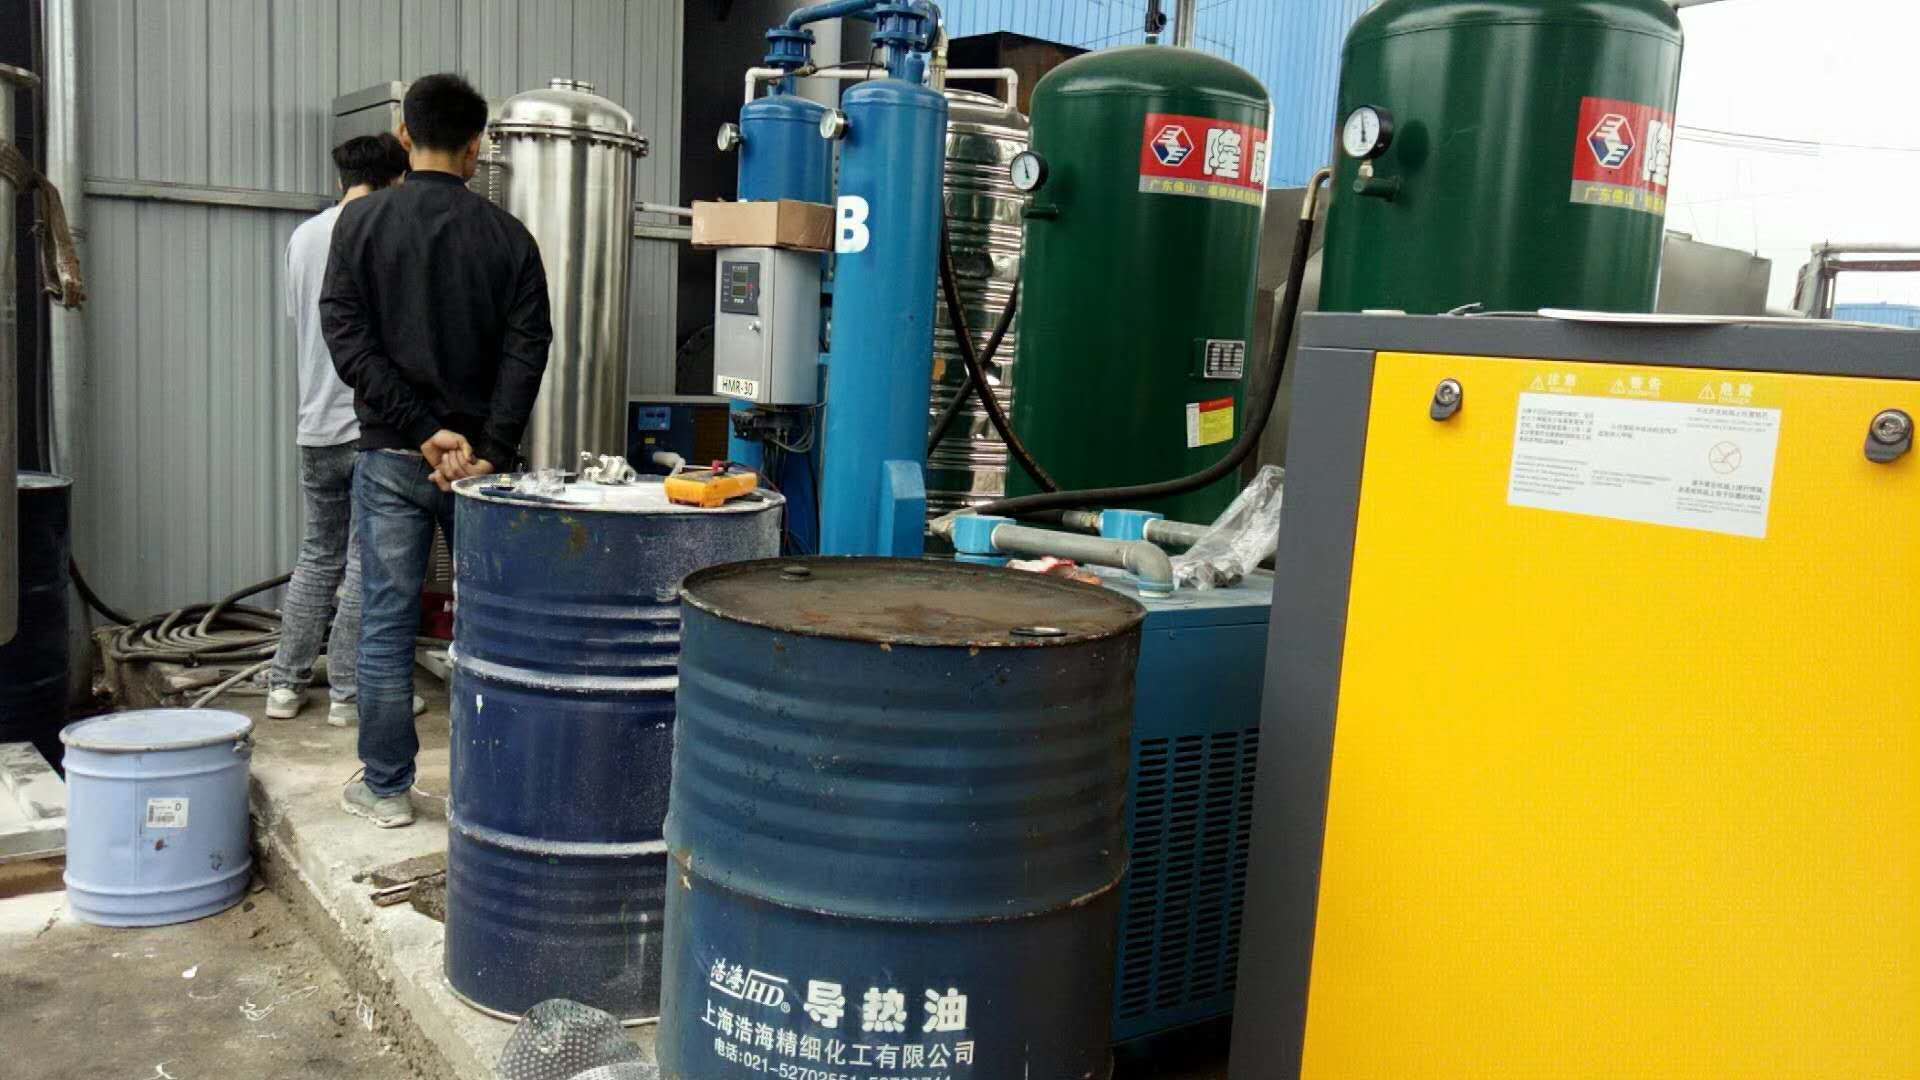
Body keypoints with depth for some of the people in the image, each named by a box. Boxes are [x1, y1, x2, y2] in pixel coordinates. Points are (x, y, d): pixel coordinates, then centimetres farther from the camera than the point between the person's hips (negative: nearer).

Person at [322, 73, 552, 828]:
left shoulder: (363, 221, 0)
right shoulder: (508, 235, 3)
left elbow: (347, 339, -9)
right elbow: (527, 350, -7)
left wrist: (423, 431, -12)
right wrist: (490, 451, -13)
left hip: (390, 455, -1)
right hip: (480, 456, 1)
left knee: (386, 623, 6)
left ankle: (385, 787, 14)